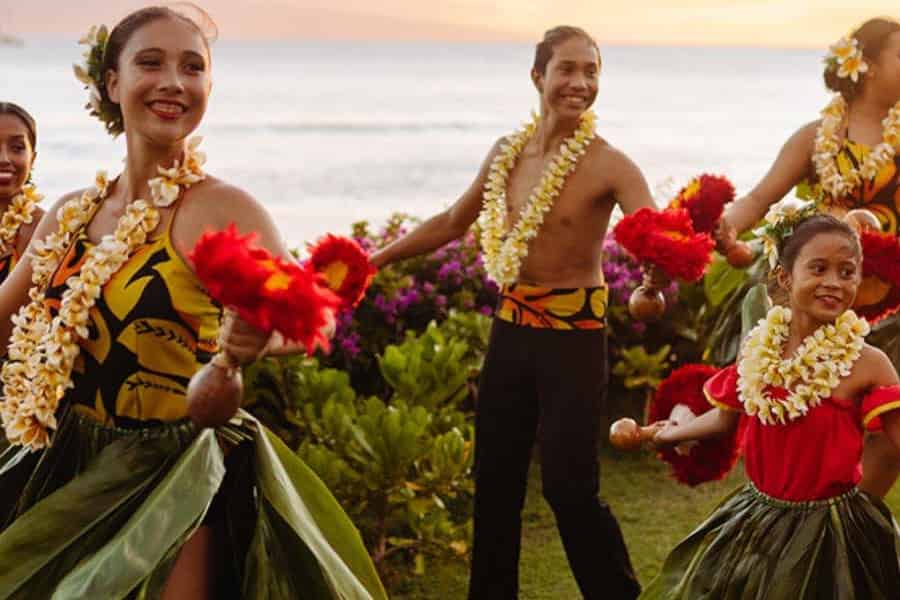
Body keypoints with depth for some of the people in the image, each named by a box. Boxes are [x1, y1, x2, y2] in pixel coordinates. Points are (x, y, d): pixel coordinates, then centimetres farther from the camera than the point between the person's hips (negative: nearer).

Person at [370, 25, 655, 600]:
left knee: (570, 487, -5)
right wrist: (374, 258, 20)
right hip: (511, 330, 6)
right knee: (495, 480, 12)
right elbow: (453, 222, 18)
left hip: (574, 336, -5)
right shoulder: (508, 153, 4)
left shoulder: (609, 166, -13)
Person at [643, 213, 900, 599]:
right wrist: (671, 434, 29)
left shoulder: (866, 363, -15)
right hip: (758, 520, 4)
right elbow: (726, 417, 15)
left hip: (831, 531, -4)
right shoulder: (758, 349, -2)